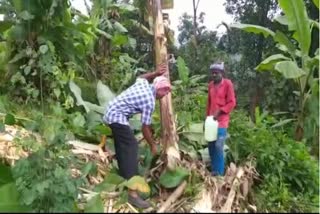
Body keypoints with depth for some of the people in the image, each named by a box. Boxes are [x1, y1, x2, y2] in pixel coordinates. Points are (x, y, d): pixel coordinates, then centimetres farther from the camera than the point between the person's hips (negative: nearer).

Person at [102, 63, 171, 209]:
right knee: (131, 147, -14)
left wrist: (155, 73, 23)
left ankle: (125, 180, 35)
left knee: (122, 147, 20)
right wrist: (153, 145, 2)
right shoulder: (150, 101, -16)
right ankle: (132, 193, -19)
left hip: (110, 114, 10)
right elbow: (145, 128, -11)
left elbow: (141, 76, 33)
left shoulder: (143, 84, 5)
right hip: (118, 118, -10)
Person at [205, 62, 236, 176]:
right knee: (211, 145, 8)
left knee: (218, 146, -10)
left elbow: (232, 103, -8)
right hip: (211, 119, 6)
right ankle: (214, 170, 21)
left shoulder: (228, 83, -5)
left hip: (222, 120, -6)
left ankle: (220, 173, 2)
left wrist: (219, 111, -17)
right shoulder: (210, 85, 11)